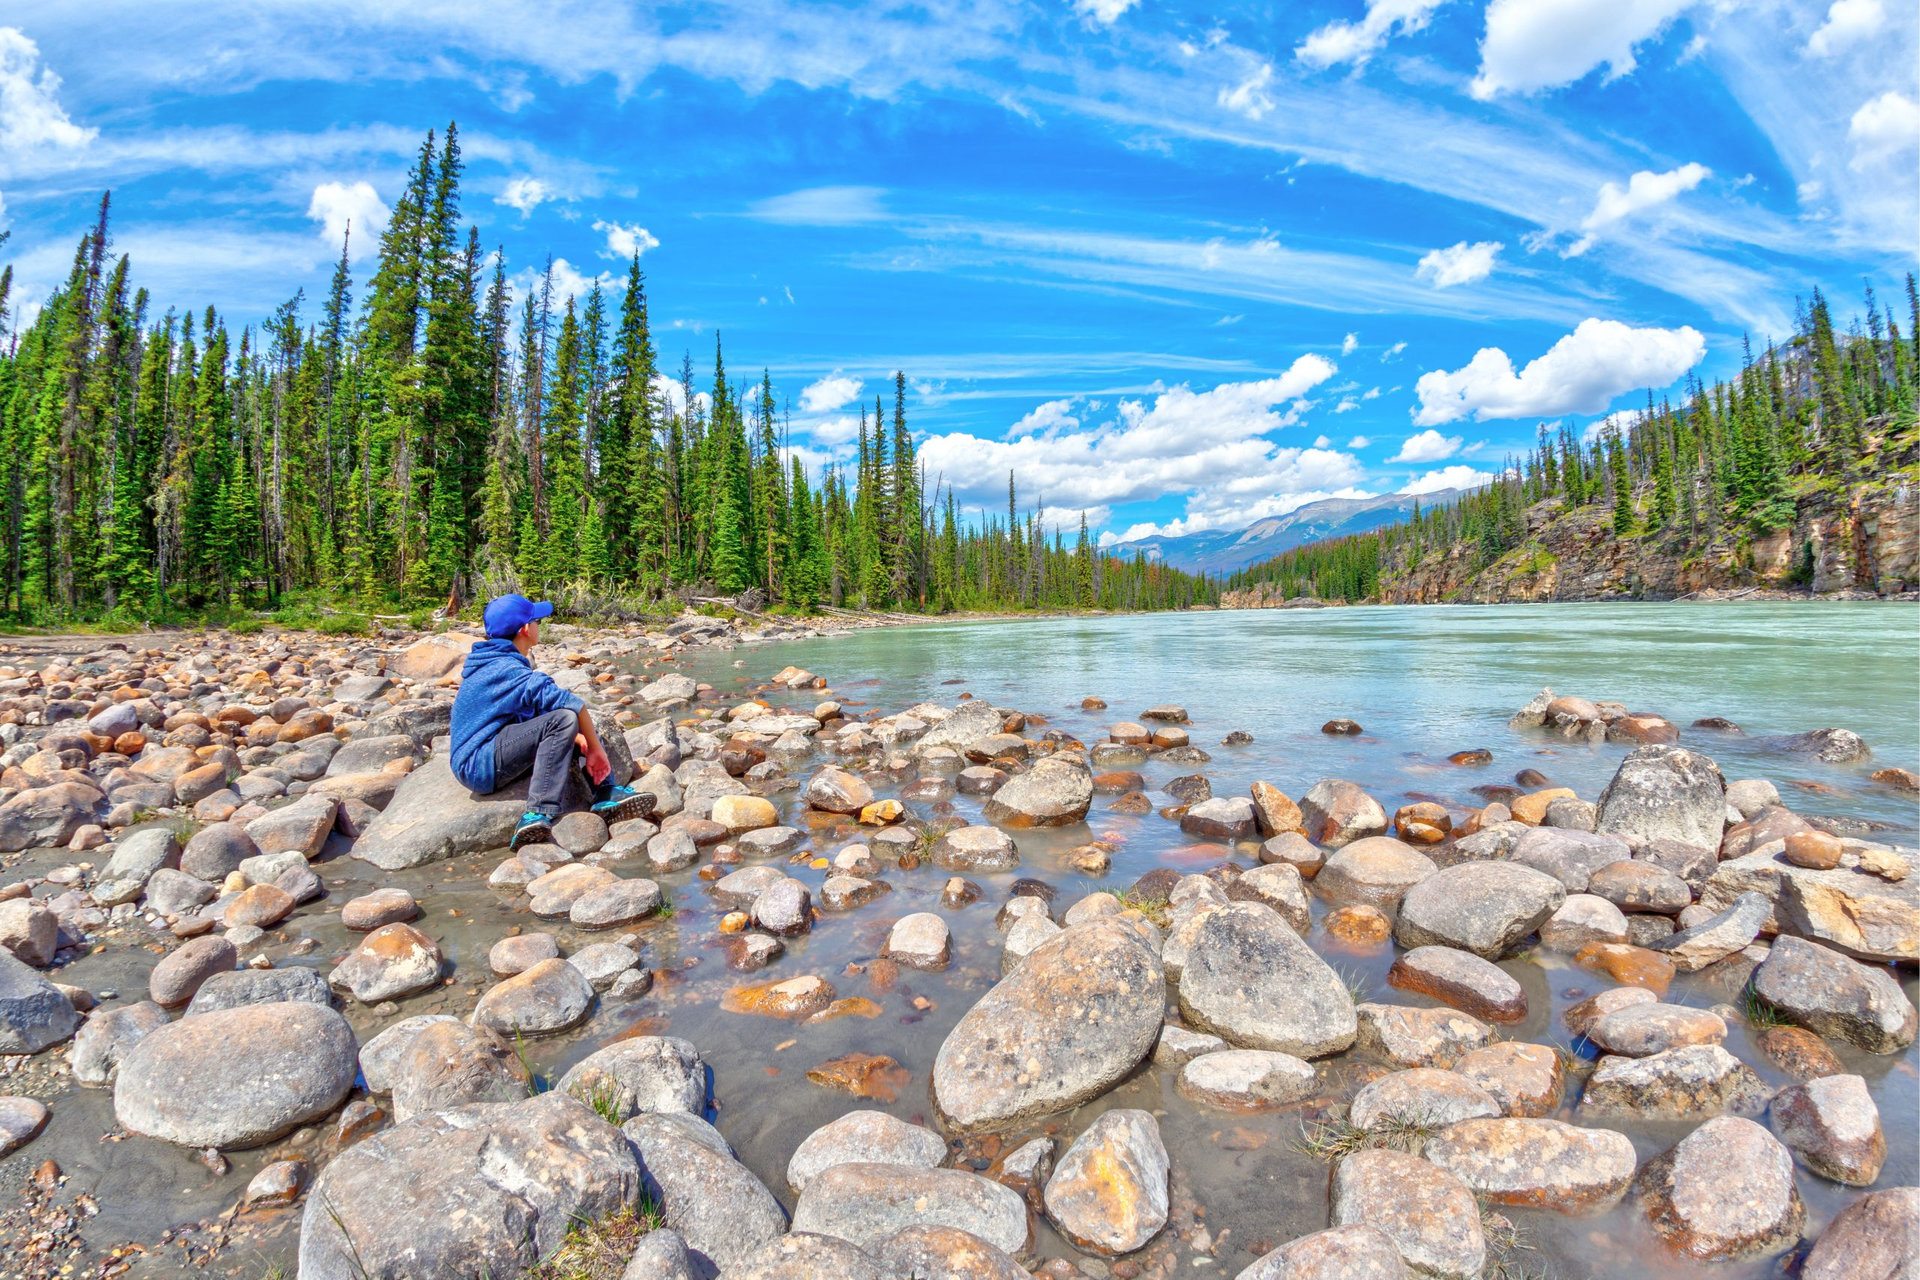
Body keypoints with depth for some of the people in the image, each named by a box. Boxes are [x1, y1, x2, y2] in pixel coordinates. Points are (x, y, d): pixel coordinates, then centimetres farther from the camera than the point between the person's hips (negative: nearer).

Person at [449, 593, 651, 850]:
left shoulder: (494, 664, 13)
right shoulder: (510, 670, -18)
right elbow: (569, 704, -26)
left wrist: (574, 736, 2)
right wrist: (596, 749, -14)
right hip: (478, 766, -11)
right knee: (564, 720, -29)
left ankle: (607, 796, -4)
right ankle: (540, 814, -31)